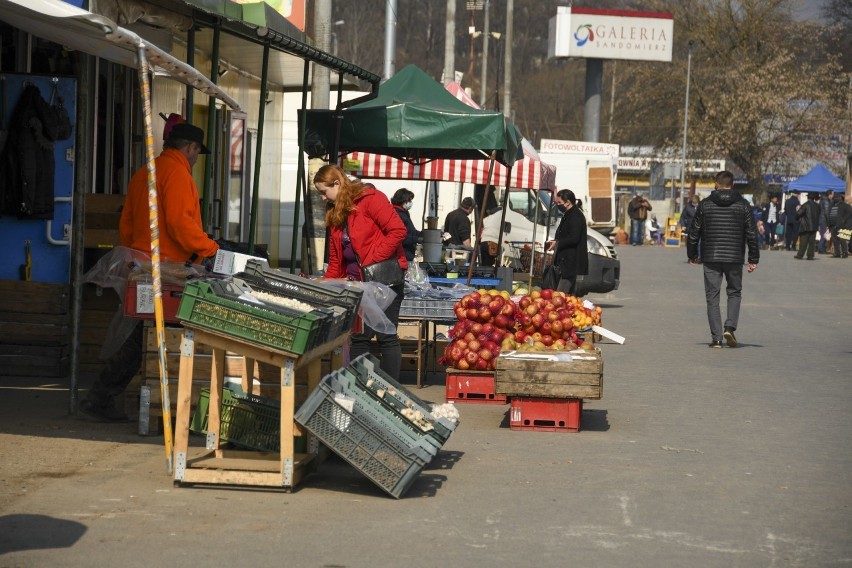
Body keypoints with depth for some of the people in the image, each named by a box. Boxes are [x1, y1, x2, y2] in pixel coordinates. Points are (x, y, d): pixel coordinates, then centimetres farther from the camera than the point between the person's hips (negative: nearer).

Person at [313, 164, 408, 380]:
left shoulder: (370, 199, -10)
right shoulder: (335, 215, 14)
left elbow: (398, 230, -18)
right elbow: (336, 261, 17)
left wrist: (374, 260, -19)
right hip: (359, 284, 8)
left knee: (386, 337, -6)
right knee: (359, 338, 7)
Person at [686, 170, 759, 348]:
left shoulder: (705, 204, 0)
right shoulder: (743, 205, 1)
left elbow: (694, 232, 3)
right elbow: (751, 234, 1)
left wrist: (692, 255, 15)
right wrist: (753, 259, 6)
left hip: (710, 258, 0)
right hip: (735, 258, 0)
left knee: (712, 297, 4)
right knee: (734, 293, 16)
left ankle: (716, 337, 0)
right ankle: (730, 327, -4)